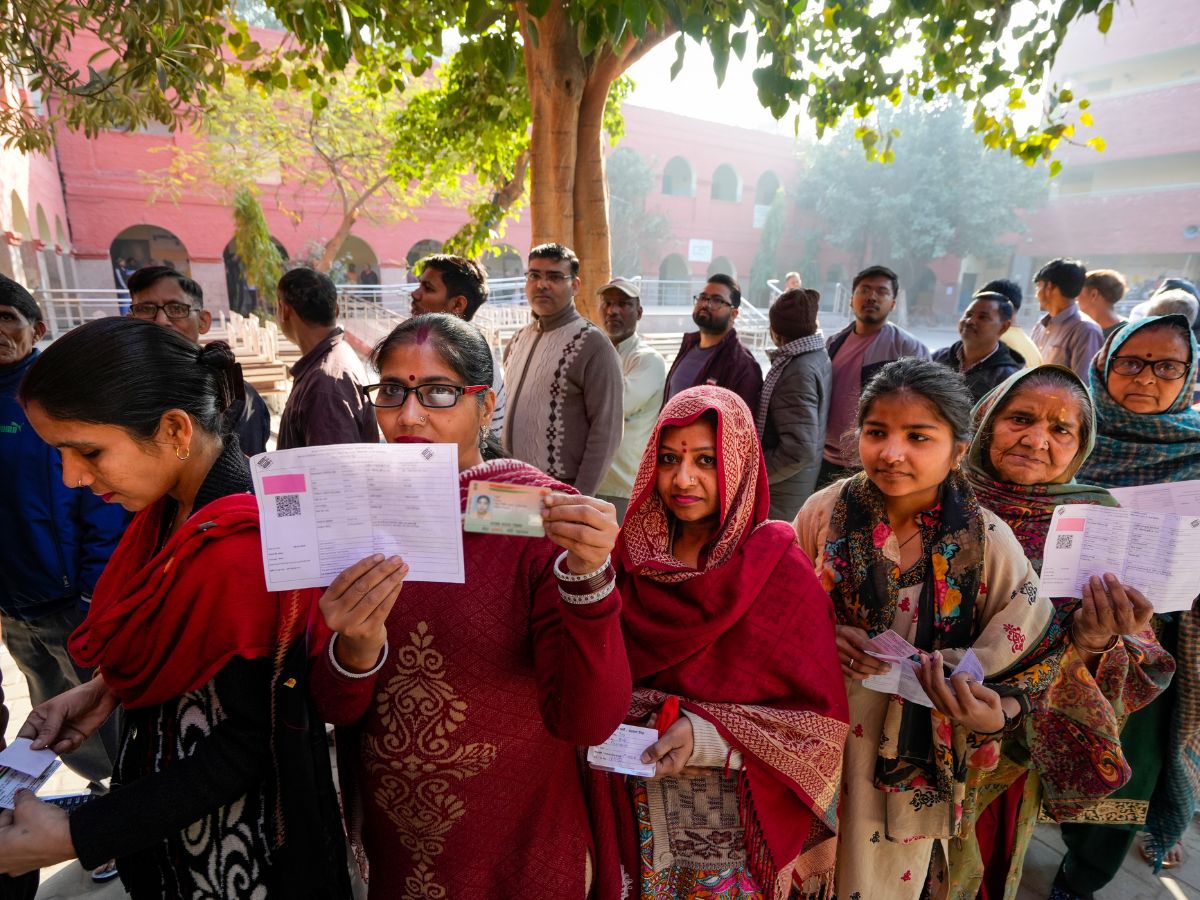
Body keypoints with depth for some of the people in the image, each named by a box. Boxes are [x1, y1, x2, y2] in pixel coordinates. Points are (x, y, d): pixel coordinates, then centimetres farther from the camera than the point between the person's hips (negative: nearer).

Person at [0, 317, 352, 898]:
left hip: (235, 834, -7)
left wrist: (72, 838, -19)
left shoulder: (242, 549, -33)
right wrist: (105, 688, -5)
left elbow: (251, 740, -25)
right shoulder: (175, 509, -6)